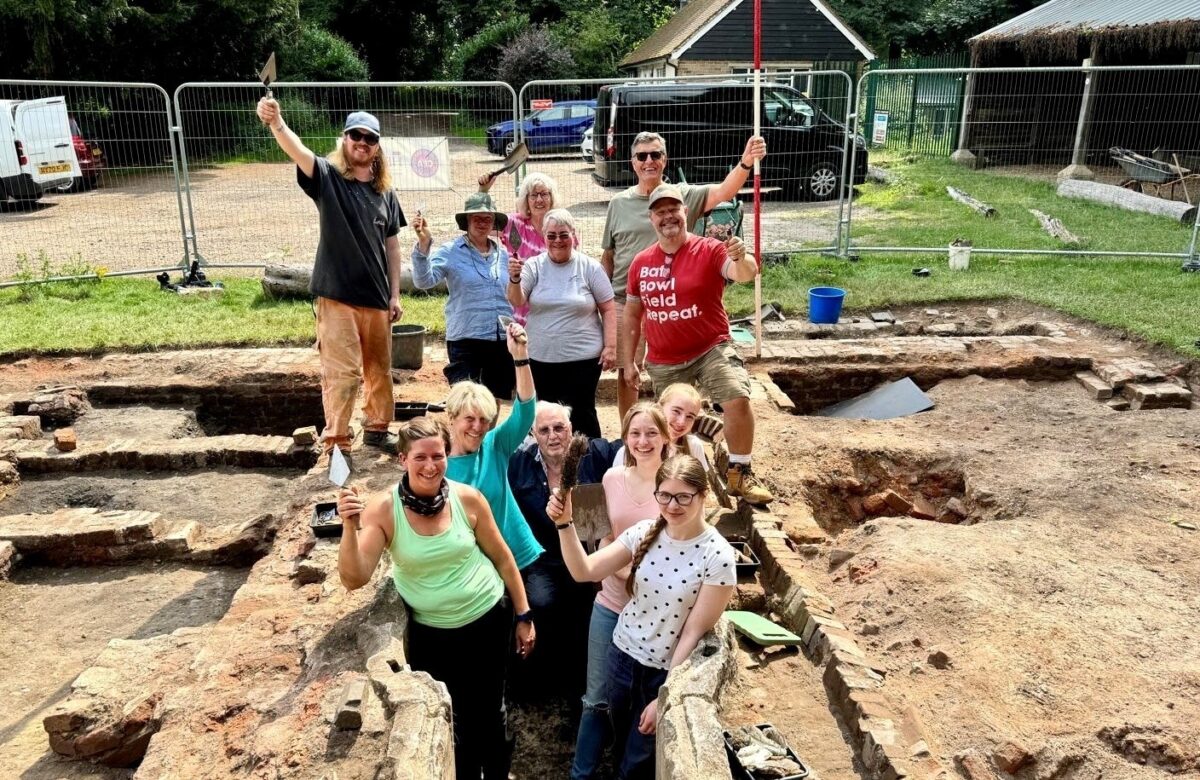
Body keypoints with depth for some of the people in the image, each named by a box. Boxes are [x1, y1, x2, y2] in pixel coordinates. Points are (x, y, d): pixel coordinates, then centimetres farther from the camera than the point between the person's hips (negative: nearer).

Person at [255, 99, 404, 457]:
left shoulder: (385, 192, 7)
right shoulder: (327, 177, -4)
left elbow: (391, 244, 11)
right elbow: (298, 150, -24)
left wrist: (395, 294, 8)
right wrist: (276, 122, -44)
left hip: (376, 297, 5)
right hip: (337, 295, -4)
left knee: (380, 368, 15)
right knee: (341, 371, -3)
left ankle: (377, 428, 33)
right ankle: (335, 442, 7)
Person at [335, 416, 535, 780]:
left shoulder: (468, 499, -13)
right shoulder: (383, 509, -16)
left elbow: (502, 558, -2)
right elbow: (354, 579, -21)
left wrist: (524, 616, 3)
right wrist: (350, 527, -37)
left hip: (488, 620, 1)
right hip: (430, 634, 0)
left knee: (489, 713, 18)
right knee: (447, 724, 15)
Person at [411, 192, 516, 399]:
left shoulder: (503, 255, 11)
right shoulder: (450, 252, -2)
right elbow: (424, 281, -17)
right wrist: (423, 244, -27)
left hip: (503, 341, 4)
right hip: (466, 342, -4)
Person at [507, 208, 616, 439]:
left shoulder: (590, 267, -2)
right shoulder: (534, 266, 2)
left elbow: (608, 309, -1)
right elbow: (516, 301, -10)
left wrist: (610, 346, -8)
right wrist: (514, 279, -29)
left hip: (582, 358, -2)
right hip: (539, 358, 3)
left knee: (582, 415, 5)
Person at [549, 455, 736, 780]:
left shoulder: (717, 556, -20)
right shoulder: (645, 532, -8)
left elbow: (694, 631, -17)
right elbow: (584, 571, -10)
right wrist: (564, 522, -24)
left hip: (667, 671, -4)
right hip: (622, 655, 4)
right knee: (620, 750, 25)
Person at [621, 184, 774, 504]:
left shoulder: (709, 250, -9)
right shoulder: (641, 263, 1)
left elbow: (745, 274, -27)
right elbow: (632, 314, 10)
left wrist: (741, 259, -51)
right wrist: (629, 361, 8)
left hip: (711, 349, -3)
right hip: (663, 362, 4)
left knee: (738, 400, -24)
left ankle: (739, 473, -5)